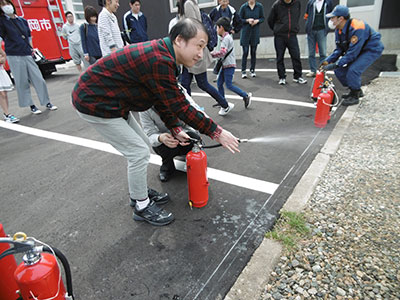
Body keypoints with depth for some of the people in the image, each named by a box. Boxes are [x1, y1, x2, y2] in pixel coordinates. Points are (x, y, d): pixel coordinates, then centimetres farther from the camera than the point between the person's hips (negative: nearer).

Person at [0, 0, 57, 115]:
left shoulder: (22, 20, 14)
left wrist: (31, 48, 11)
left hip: (27, 54, 4)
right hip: (14, 56, -4)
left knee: (39, 79, 1)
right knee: (22, 83, 0)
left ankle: (47, 103, 9)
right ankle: (32, 106, 7)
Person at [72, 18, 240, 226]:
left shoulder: (161, 55, 3)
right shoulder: (159, 61, -29)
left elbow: (164, 101, 9)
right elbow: (180, 107, -25)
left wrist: (175, 130, 4)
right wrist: (217, 132, -18)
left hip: (108, 98, 10)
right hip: (94, 103, -10)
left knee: (140, 146, 15)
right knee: (139, 153, -6)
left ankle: (139, 193, 32)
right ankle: (142, 207, 13)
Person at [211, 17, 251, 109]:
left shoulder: (226, 38, -16)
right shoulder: (227, 37, 15)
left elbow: (222, 52, -25)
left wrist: (211, 54, -17)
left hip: (229, 65, -10)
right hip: (225, 64, 10)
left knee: (229, 85, -6)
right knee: (219, 83, 10)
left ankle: (246, 96, 2)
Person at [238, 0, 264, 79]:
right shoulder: (243, 7, -3)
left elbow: (262, 18, 8)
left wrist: (257, 20, -12)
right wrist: (247, 20, -16)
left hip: (255, 32, 2)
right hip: (245, 32, -1)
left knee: (253, 52, 5)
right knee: (245, 52, -4)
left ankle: (252, 70, 15)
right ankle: (243, 71, 3)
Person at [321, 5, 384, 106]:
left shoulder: (356, 28, -32)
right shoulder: (338, 30, -4)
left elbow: (352, 53, -33)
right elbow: (339, 49, 1)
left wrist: (335, 64, -34)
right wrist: (327, 61, -13)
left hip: (372, 49, -9)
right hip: (357, 51, 9)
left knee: (353, 70, -29)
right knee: (339, 70, -1)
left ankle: (355, 97, -9)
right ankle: (357, 91, 18)